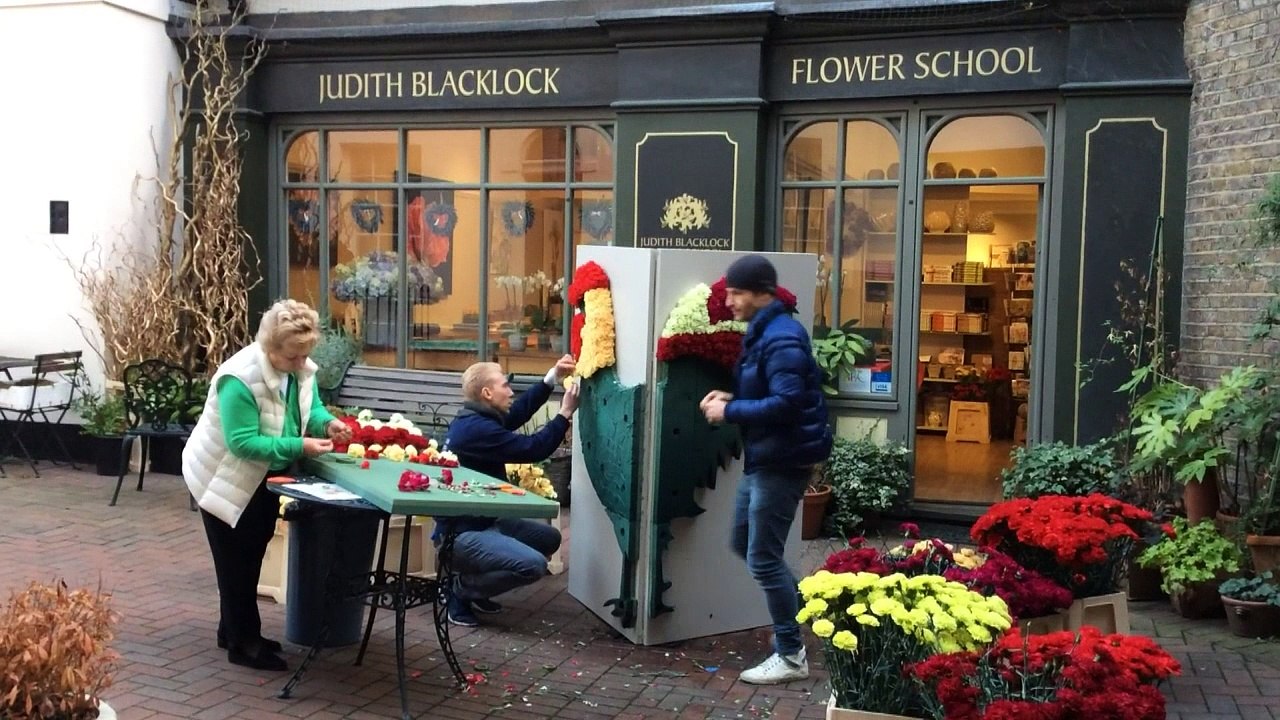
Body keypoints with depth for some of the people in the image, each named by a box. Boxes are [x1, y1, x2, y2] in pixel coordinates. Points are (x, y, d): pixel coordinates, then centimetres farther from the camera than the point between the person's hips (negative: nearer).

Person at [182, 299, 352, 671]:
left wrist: (327, 423, -21)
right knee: (236, 561, 1)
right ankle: (243, 644, 12)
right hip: (225, 479, -8)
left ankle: (234, 630, 34)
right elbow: (243, 443, -35)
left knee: (251, 556, 18)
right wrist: (299, 446, -40)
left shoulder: (302, 368, -11)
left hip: (265, 479, 8)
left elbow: (311, 408, 2)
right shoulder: (240, 378, -34)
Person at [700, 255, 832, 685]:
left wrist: (730, 411, -20)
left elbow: (787, 402, -28)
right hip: (764, 457, 11)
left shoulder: (781, 339, -20)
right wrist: (730, 398, 2)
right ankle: (801, 609, 33)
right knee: (744, 544, 19)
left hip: (784, 461, -11)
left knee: (763, 557, -4)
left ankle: (791, 656, 9)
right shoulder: (761, 332, 13)